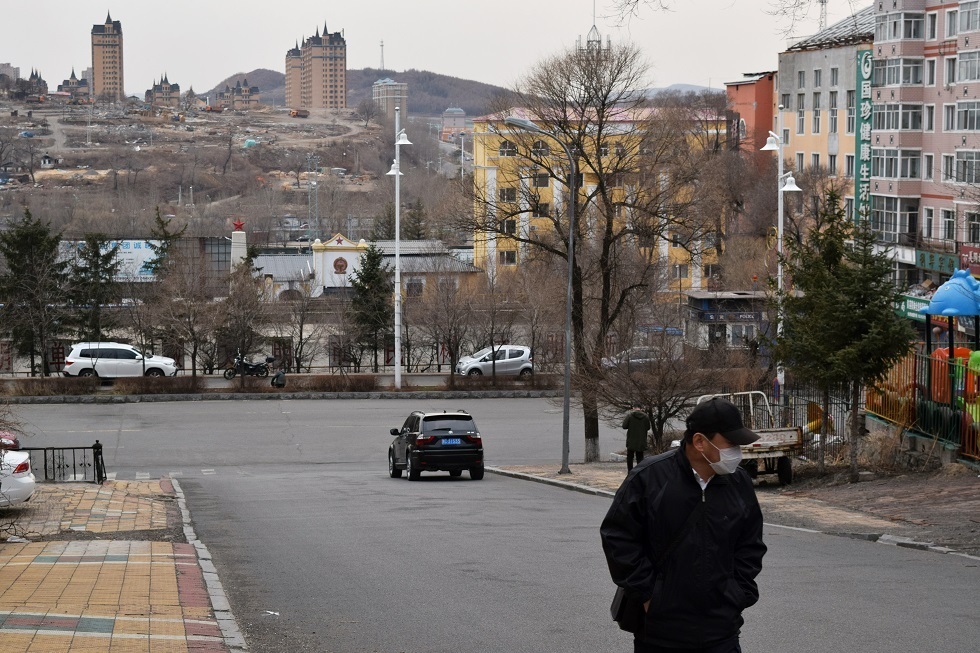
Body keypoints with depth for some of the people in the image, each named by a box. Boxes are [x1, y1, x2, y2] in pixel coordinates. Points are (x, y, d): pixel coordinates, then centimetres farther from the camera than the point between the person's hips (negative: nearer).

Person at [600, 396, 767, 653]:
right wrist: (646, 593, -8)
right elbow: (618, 538, -7)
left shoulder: (740, 483, 3)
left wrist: (737, 595, 3)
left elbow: (750, 545, 14)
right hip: (659, 632, -3)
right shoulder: (649, 478, -10)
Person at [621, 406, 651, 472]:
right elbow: (648, 427, 5)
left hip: (631, 441, -2)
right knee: (640, 457, 9)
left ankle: (630, 471, 5)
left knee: (629, 457, 9)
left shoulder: (629, 415, -10)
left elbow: (624, 426, -9)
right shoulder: (645, 416, -3)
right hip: (641, 441, 2)